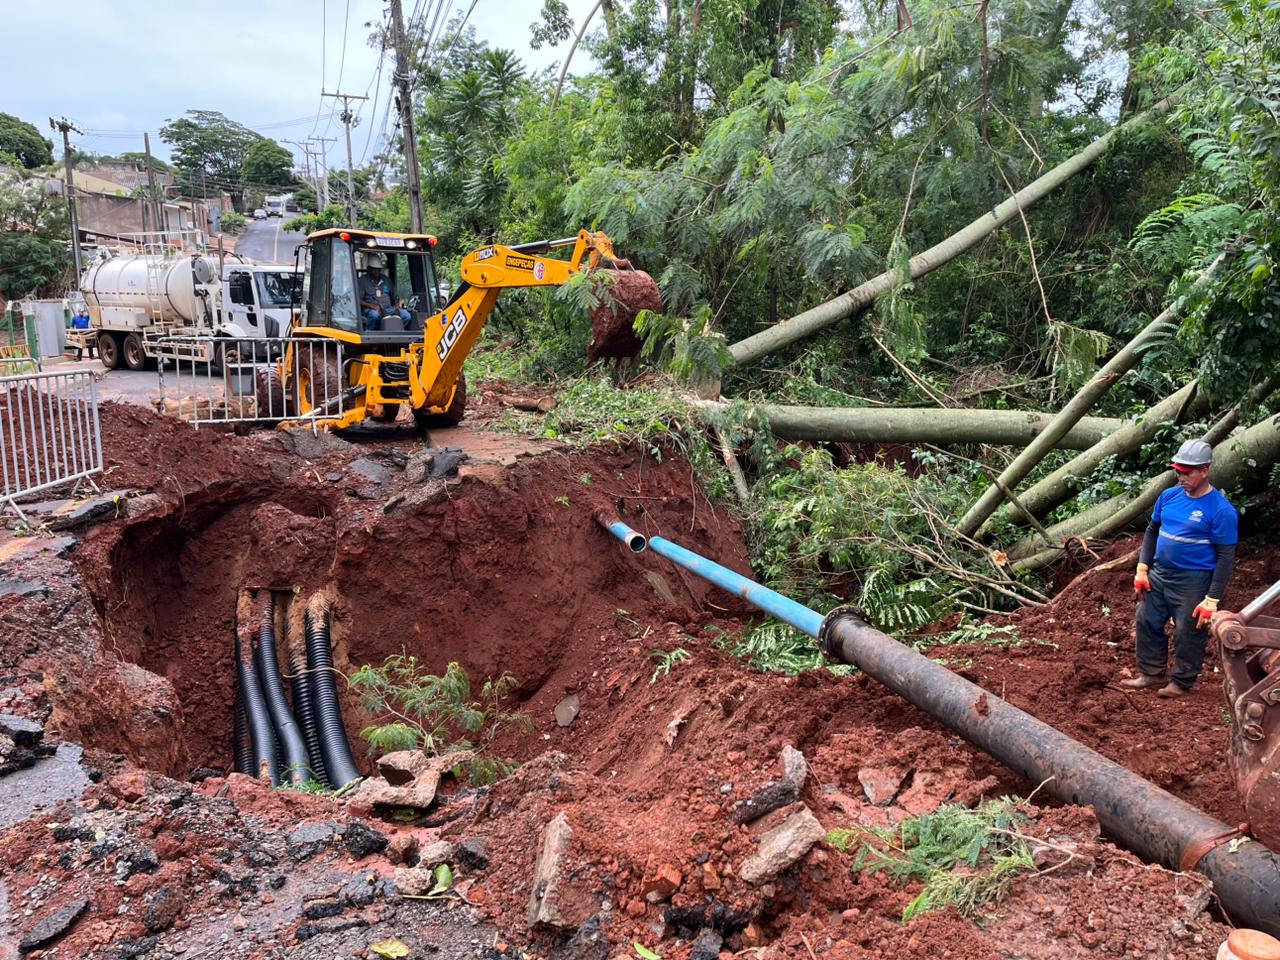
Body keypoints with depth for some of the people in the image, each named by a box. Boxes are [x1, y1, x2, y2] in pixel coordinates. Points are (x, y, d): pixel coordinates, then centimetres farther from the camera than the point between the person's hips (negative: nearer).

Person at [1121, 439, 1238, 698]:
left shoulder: (1221, 510, -16)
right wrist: (1142, 569, 5)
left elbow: (1225, 557, -15)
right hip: (1159, 574, 6)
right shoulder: (1169, 496, 2)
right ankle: (1151, 674, 30)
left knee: (1188, 635, 6)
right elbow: (1152, 531, 14)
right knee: (1147, 623, 13)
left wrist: (1212, 600, -17)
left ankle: (1181, 683, 24)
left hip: (1193, 582, -6)